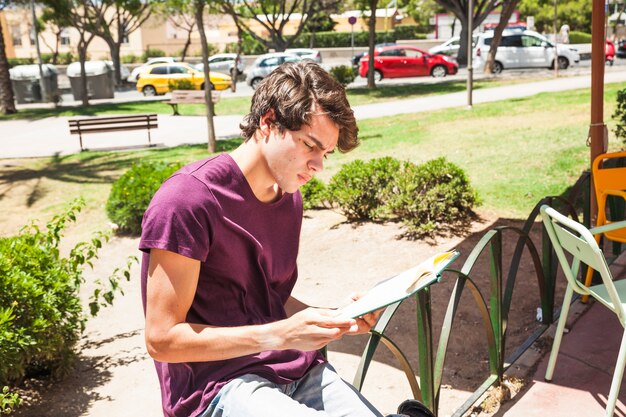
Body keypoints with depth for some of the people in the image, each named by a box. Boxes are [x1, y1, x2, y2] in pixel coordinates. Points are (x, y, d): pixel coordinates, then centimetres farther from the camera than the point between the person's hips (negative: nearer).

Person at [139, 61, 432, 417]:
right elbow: (162, 339, -14)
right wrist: (278, 335, -20)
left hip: (296, 371, 7)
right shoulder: (189, 198, -14)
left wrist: (338, 320, 0)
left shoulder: (290, 198, 10)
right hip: (217, 386, -7)